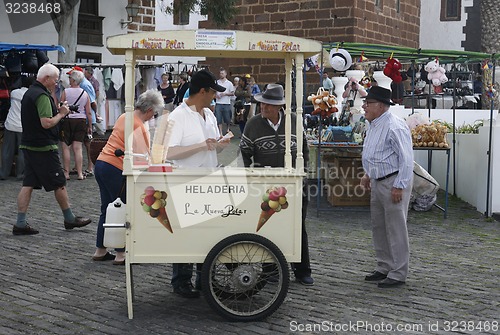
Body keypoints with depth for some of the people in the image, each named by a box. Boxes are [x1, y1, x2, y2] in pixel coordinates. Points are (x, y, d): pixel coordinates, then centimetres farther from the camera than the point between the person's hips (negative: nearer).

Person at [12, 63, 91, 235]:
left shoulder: (29, 93, 16)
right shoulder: (42, 96, -16)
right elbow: (46, 123, -25)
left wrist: (58, 111, 15)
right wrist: (61, 113, -9)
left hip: (28, 145, 9)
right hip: (44, 147, -9)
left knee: (28, 184, 6)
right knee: (59, 184, 3)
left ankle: (20, 224, 4)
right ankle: (69, 219, 15)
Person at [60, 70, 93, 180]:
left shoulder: (65, 92, -7)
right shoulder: (85, 94, 3)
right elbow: (88, 112, 3)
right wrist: (90, 126, 11)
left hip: (67, 120, -3)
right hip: (81, 121, 3)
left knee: (65, 147, 4)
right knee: (78, 148, 6)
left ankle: (66, 173, 4)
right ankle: (80, 173, 4)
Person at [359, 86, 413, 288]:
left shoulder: (394, 127, -19)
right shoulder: (373, 125, 11)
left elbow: (406, 158, -22)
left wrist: (399, 186, -22)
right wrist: (368, 174, 19)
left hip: (394, 182, -10)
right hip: (378, 182, 10)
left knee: (396, 229, -3)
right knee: (378, 227, 16)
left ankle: (398, 274, 5)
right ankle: (384, 268, 28)